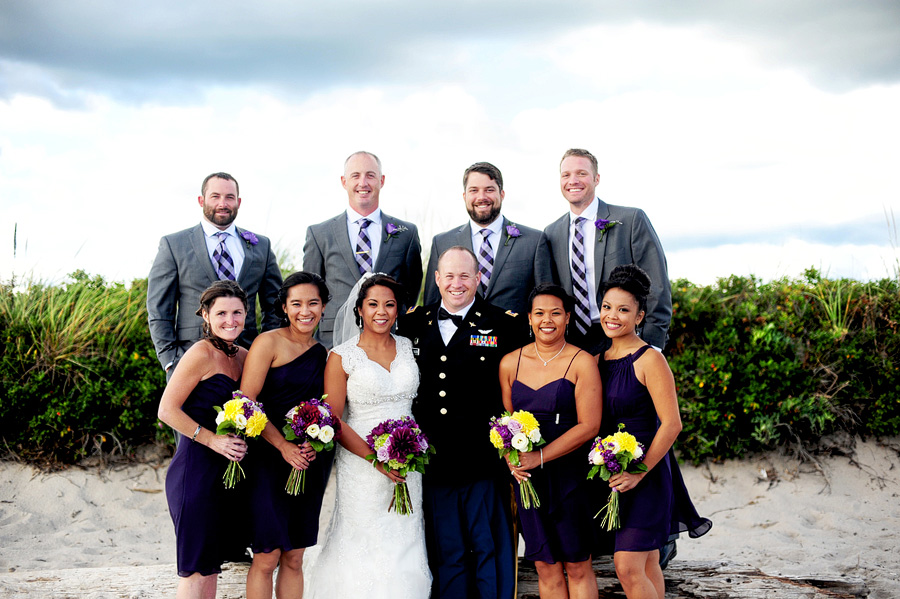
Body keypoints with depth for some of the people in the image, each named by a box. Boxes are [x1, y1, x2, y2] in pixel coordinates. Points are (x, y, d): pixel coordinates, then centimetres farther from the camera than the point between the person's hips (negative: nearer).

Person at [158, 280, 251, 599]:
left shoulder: (243, 357, 11)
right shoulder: (202, 354, -12)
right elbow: (167, 410, -15)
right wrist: (213, 440, -19)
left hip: (228, 472, 8)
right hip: (196, 468, -8)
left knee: (211, 563, 14)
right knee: (197, 567, -3)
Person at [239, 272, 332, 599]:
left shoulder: (324, 355, 13)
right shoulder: (269, 343, -4)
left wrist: (315, 444, -3)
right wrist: (284, 446, -16)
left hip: (310, 464, 5)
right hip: (269, 459, -5)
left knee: (294, 560, 8)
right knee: (266, 558, -6)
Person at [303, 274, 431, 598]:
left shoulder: (408, 347, 7)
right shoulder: (342, 356, -6)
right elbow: (333, 420, -8)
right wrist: (375, 459, -16)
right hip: (361, 463, -4)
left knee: (403, 543, 7)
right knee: (363, 543, 0)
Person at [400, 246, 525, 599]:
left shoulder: (503, 325, 1)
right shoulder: (415, 325, 10)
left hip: (484, 462, -3)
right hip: (433, 462, 3)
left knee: (490, 550, 4)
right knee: (446, 555, 11)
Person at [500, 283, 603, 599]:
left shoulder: (582, 363, -4)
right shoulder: (510, 363, 8)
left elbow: (588, 425, -10)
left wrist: (540, 457, -16)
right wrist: (510, 457, -7)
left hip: (570, 474, -3)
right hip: (527, 478, 3)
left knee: (577, 565, 2)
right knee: (545, 566, 6)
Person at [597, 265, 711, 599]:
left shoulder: (649, 360, -11)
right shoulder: (601, 358, 10)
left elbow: (672, 424, -16)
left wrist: (640, 472, -18)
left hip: (646, 474, -6)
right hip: (613, 473, 7)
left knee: (628, 566, -10)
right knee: (648, 565, 13)